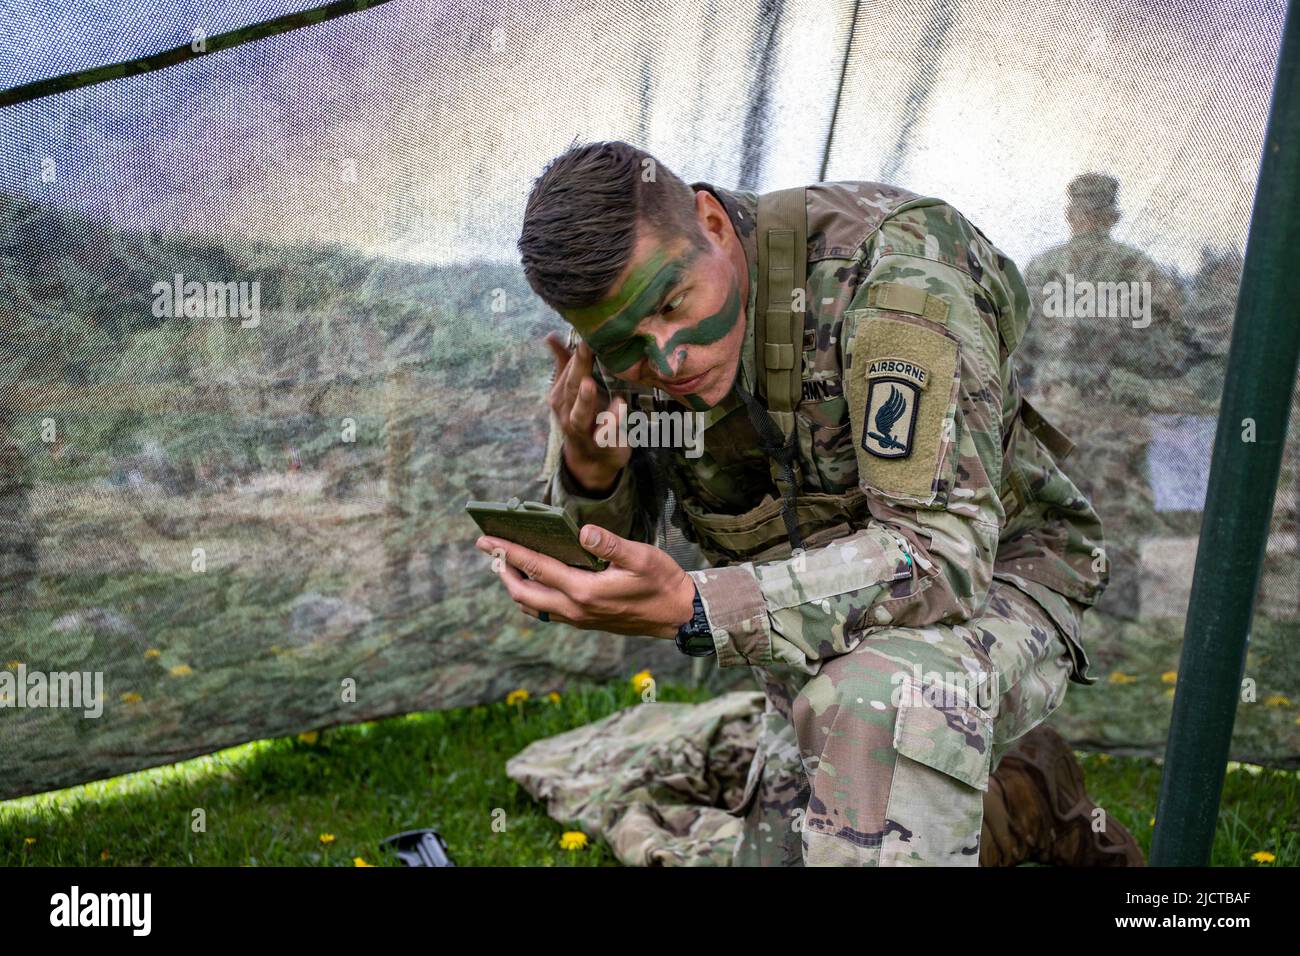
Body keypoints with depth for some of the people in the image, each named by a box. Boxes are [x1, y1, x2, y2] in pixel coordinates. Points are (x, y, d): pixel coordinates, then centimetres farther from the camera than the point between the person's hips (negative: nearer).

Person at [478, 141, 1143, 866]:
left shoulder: (888, 270, -27)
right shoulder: (624, 350, -10)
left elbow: (944, 553, -34)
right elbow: (566, 581, -2)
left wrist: (691, 610, -44)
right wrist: (588, 474, -26)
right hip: (823, 648, 7)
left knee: (871, 697, -38)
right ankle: (1012, 806, 22)